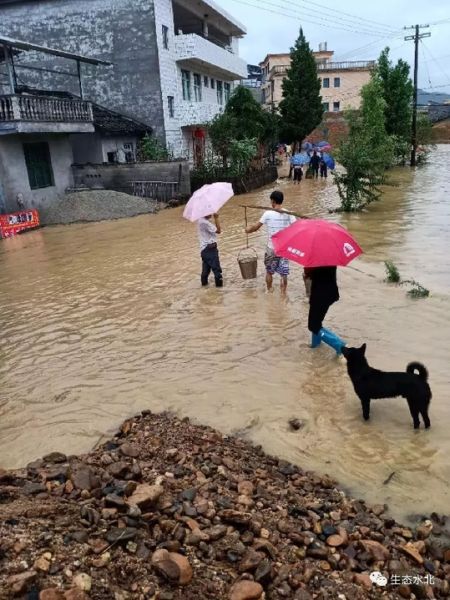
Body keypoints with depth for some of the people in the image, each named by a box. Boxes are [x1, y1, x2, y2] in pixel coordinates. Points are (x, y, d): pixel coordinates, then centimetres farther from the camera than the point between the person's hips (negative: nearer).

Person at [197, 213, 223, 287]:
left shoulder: (200, 220, 5)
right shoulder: (205, 222, -24)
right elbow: (218, 230, -21)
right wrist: (216, 218, -18)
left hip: (205, 248, 10)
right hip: (209, 248, -10)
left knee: (206, 266, 21)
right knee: (216, 266, -1)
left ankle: (204, 281, 31)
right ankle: (219, 281, 6)